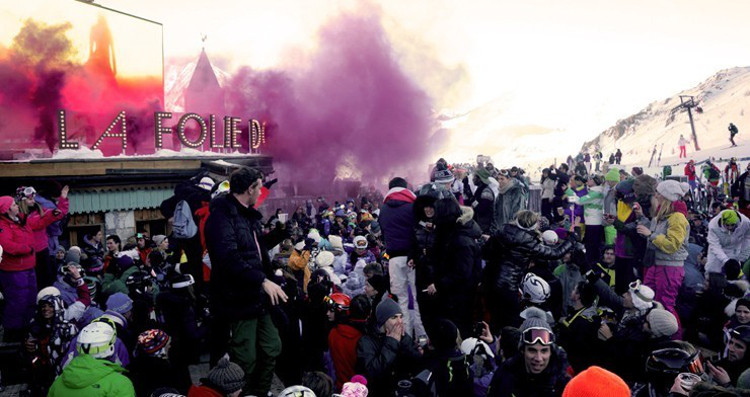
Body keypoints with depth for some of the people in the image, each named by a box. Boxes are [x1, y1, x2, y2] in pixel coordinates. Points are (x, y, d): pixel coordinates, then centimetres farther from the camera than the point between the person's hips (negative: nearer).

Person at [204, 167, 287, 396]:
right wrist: (263, 281, -29)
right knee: (246, 360, -1)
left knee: (272, 348, 17)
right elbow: (229, 259, -30)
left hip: (256, 298, 10)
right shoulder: (222, 215, -18)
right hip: (237, 300, -10)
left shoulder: (249, 215, 14)